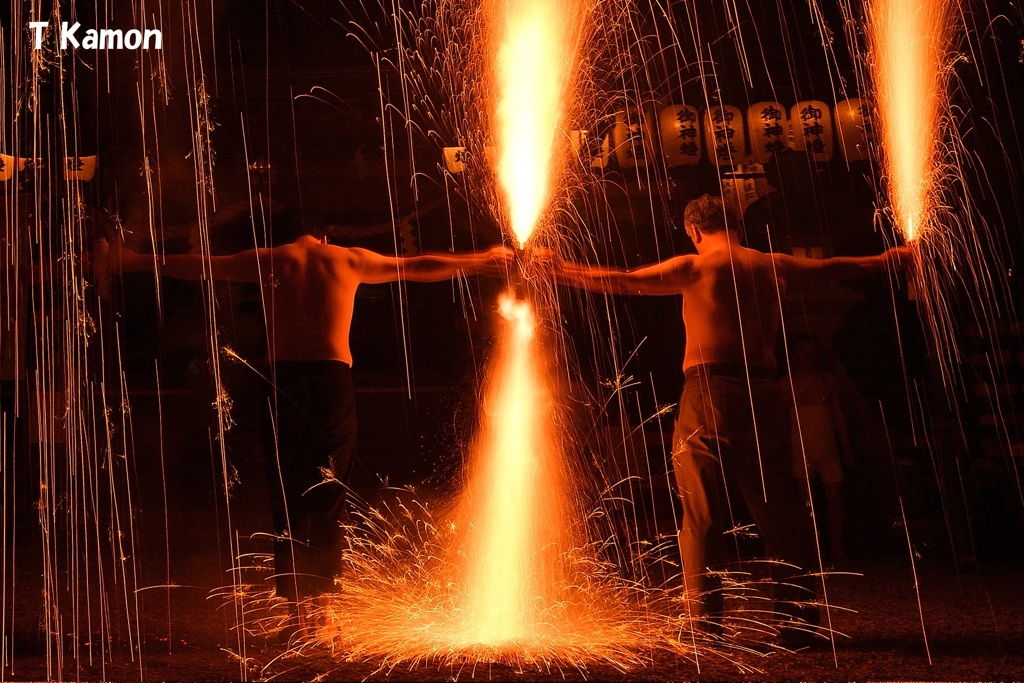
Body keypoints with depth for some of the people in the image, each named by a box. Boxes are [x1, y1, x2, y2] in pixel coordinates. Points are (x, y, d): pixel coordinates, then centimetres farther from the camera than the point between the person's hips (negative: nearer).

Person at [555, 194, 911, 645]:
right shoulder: (773, 266, 14)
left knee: (702, 518, 1)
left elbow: (621, 282, -3)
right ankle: (799, 623, 13)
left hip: (709, 395, -4)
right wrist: (889, 258, 47)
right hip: (764, 398, 4)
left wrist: (561, 272, 5)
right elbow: (833, 268, 30)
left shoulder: (695, 268, 1)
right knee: (779, 513, 10)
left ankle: (705, 627, 0)